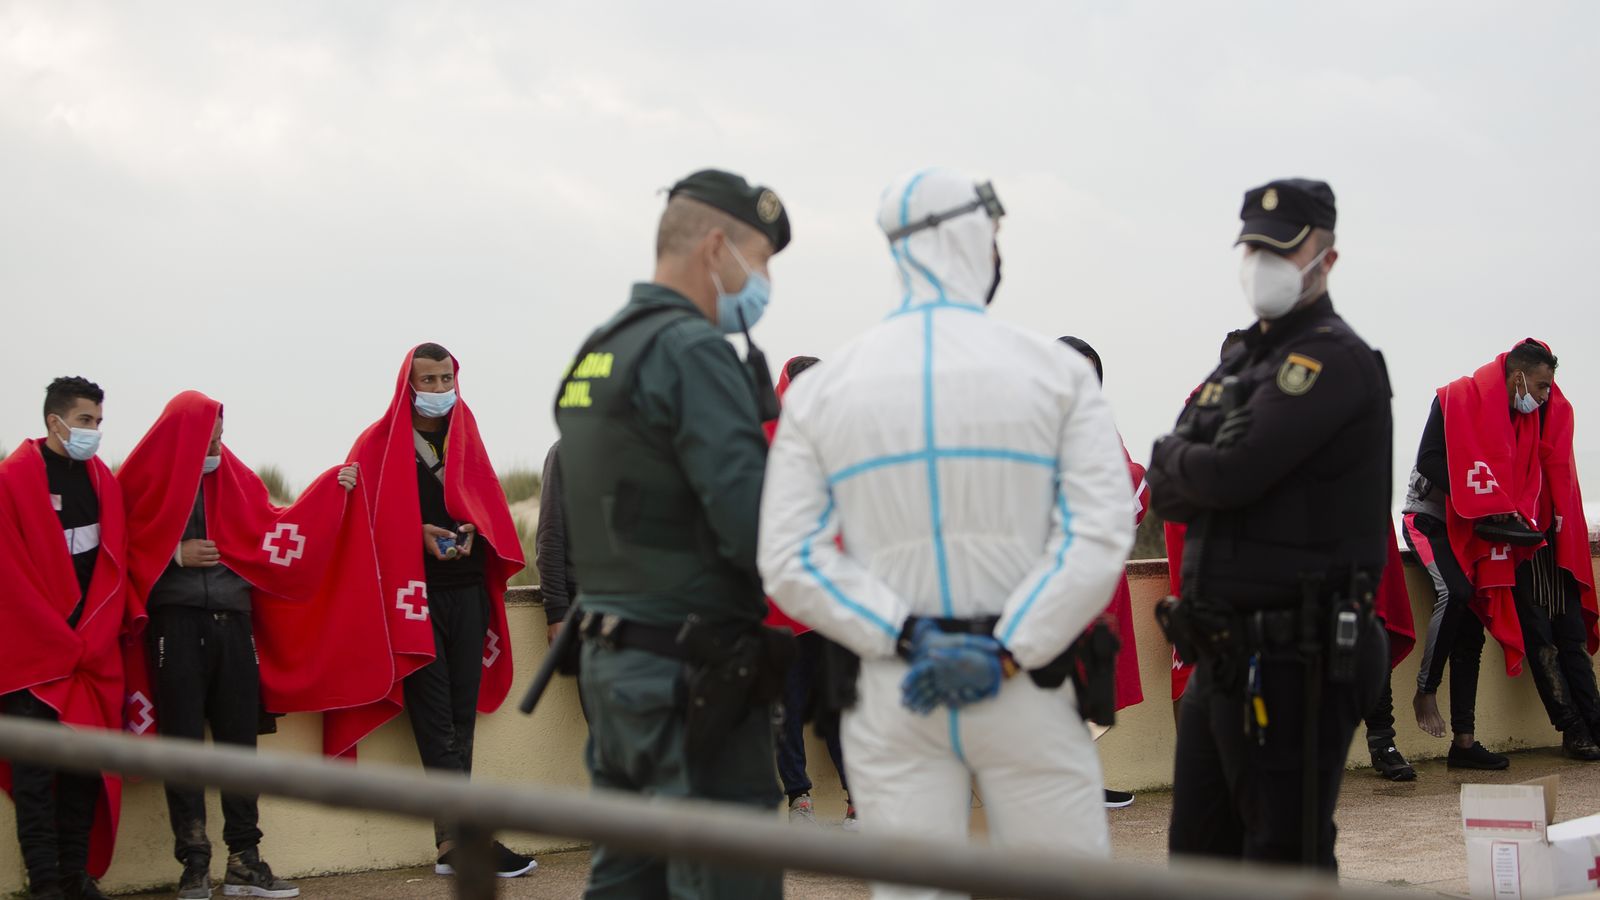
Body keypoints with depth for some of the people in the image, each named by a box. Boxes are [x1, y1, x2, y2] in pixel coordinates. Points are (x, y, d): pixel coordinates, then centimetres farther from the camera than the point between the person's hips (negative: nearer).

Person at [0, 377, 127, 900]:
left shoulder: (102, 480, 12)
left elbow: (114, 562, 13)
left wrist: (95, 638, 1)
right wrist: (61, 643, -11)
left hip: (93, 654, 5)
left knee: (87, 763, 5)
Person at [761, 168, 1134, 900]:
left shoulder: (819, 391, 4)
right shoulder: (1056, 372, -2)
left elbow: (791, 559, -5)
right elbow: (1101, 532, -12)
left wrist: (907, 640, -8)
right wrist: (1009, 652, -13)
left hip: (891, 697, 2)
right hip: (1028, 697, -2)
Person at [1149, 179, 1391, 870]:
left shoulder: (1334, 359, -11)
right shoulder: (1243, 359, 18)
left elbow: (1231, 472, -22)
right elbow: (1168, 492, 9)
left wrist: (1176, 463, -1)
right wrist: (1202, 468, -11)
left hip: (1295, 657, -9)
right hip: (1223, 653, 9)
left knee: (1284, 865, -3)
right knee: (1197, 854, 16)